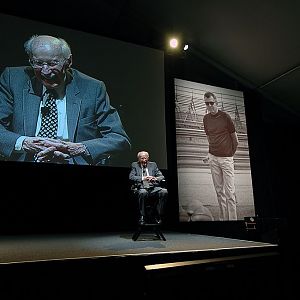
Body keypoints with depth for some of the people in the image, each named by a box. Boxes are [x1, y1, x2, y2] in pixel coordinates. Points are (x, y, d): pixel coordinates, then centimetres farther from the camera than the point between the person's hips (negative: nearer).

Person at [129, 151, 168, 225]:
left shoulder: (153, 165, 18)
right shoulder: (135, 165, 13)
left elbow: (162, 176, 11)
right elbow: (131, 177, -2)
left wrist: (155, 179, -13)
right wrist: (143, 178, -18)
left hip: (153, 188, 3)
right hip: (141, 188, -3)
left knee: (164, 191, -26)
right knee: (143, 192, -38)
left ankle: (158, 216, -13)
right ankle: (142, 217, -22)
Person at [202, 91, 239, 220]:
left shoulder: (225, 116, -6)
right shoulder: (206, 118, 8)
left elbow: (235, 138, 2)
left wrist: (231, 153, 9)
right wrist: (210, 154, 13)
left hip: (226, 158, -4)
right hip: (213, 158, 4)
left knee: (229, 191, -4)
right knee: (219, 190, 9)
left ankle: (233, 218, 4)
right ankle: (223, 218, 18)